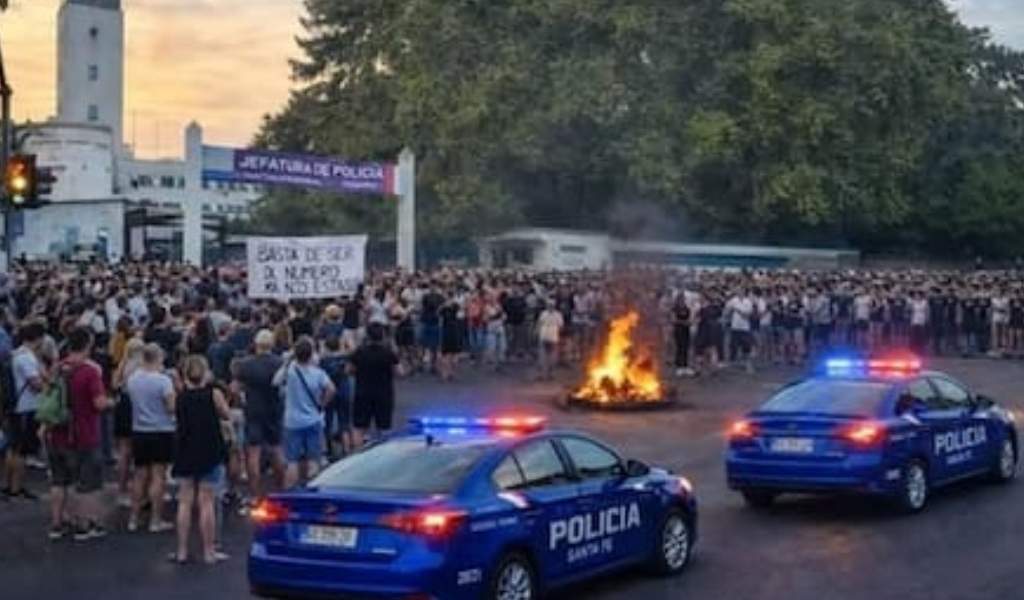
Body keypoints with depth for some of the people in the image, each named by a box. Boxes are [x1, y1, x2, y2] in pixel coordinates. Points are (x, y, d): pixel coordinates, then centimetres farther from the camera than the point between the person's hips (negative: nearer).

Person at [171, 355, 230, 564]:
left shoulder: (181, 398, 1)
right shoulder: (214, 394, -7)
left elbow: (179, 422, 9)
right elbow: (226, 415, 4)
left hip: (185, 454, 3)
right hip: (210, 454, -3)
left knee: (185, 502, 7)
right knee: (206, 503, 0)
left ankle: (182, 551, 10)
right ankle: (208, 552, 4)